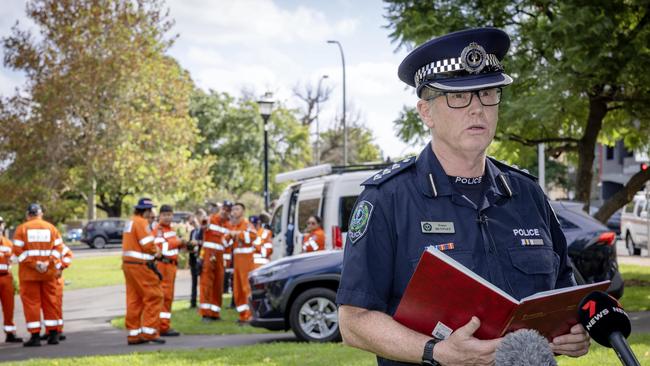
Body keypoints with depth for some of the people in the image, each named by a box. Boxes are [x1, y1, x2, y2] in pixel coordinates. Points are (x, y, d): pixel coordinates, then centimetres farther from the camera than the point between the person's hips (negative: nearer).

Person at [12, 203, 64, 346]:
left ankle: (35, 335, -2)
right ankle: (53, 334, 13)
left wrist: (32, 264, -12)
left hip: (28, 273, -3)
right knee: (50, 302, 11)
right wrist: (57, 266, 0)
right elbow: (57, 248, 1)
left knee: (31, 302, 2)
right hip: (49, 272, 3)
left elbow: (18, 251, -10)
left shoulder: (21, 229, -2)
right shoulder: (51, 228, 6)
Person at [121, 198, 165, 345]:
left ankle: (133, 334, 13)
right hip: (140, 265, -10)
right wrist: (156, 251, 2)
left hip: (128, 264, 10)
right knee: (153, 296, -5)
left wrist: (153, 251, 3)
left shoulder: (130, 222, 18)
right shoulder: (141, 222, -12)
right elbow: (148, 245, -19)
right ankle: (149, 332, -7)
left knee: (134, 299, 11)